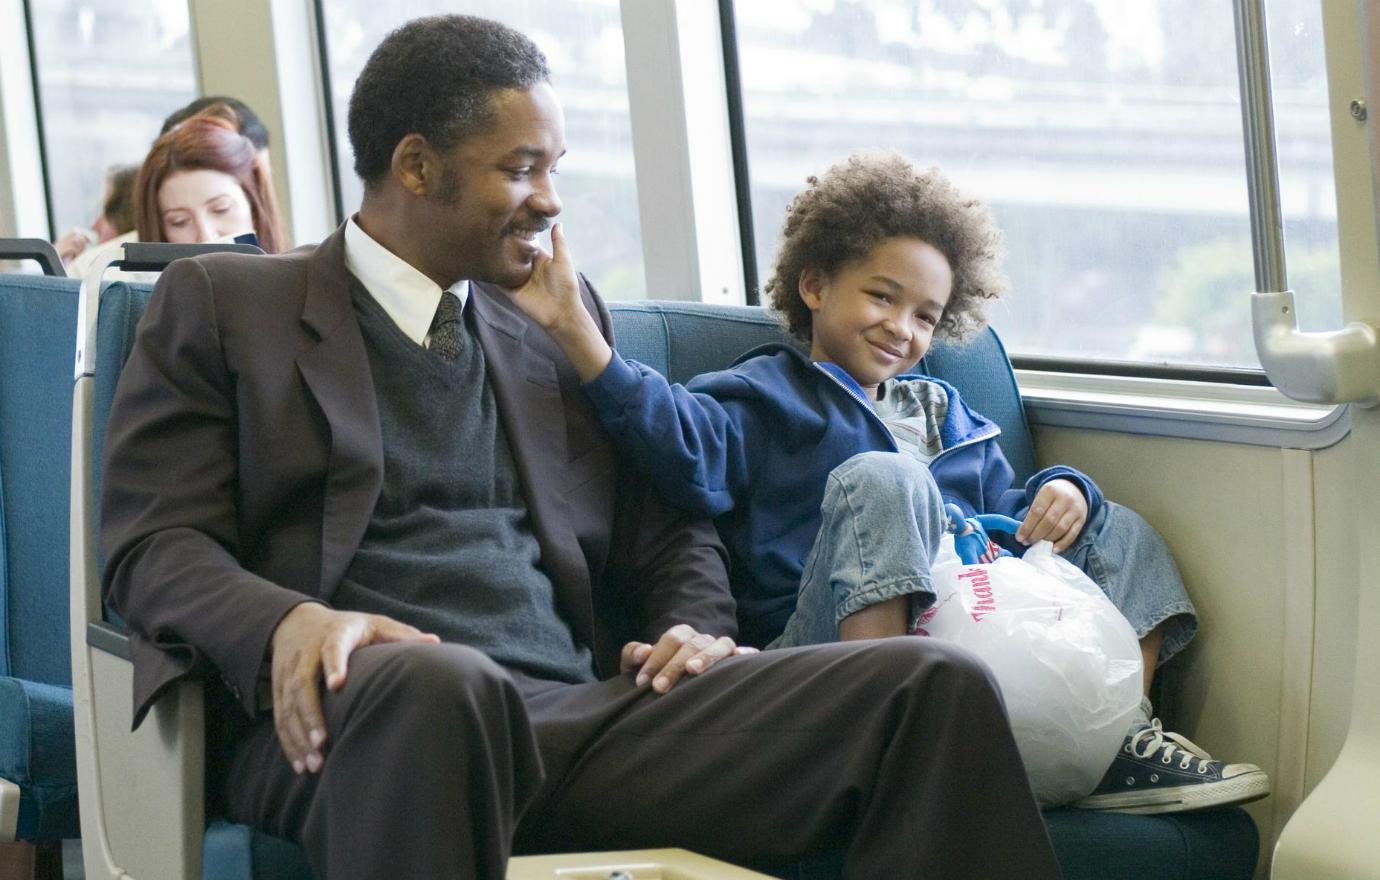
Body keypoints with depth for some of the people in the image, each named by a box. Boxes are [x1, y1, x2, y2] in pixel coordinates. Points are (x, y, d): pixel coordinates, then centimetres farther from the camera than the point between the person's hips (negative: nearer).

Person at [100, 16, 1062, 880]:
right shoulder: (219, 303, 13)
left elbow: (672, 532, 29)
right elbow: (154, 543, 4)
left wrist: (694, 631, 4)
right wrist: (288, 622, -19)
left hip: (591, 719, 4)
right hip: (368, 717, -4)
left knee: (937, 684, -19)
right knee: (435, 679, -44)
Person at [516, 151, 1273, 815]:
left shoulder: (945, 413, 33)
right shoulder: (764, 399, 11)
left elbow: (1006, 515, 31)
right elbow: (685, 440, -10)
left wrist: (1061, 493, 7)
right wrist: (580, 337, -24)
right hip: (831, 642, -6)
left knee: (1120, 533, 12)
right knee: (882, 480, -30)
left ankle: (1117, 738, -13)